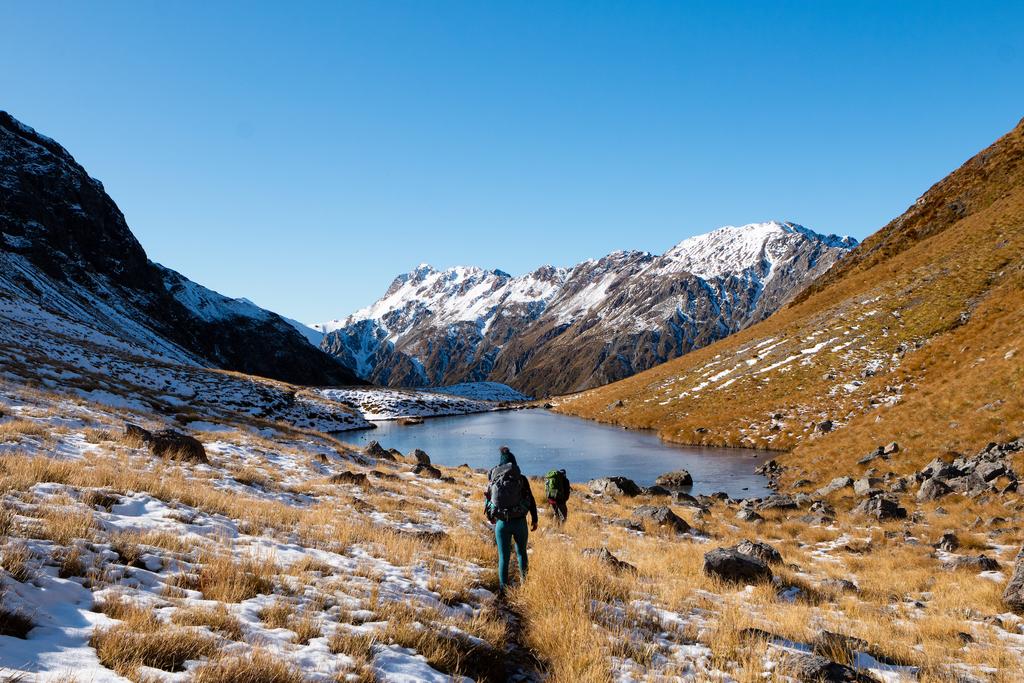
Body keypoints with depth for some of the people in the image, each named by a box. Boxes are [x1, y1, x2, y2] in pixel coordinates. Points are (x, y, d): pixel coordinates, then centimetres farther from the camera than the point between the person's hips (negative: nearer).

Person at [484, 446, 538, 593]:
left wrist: (491, 517, 26)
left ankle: (503, 588, 4)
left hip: (501, 523, 1)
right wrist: (534, 520, 8)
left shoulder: (493, 480, 2)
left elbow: (487, 500, 9)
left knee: (503, 556, 8)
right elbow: (531, 500, -3)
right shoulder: (521, 479, -4)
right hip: (520, 522, -1)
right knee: (521, 551, 21)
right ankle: (524, 580, 28)